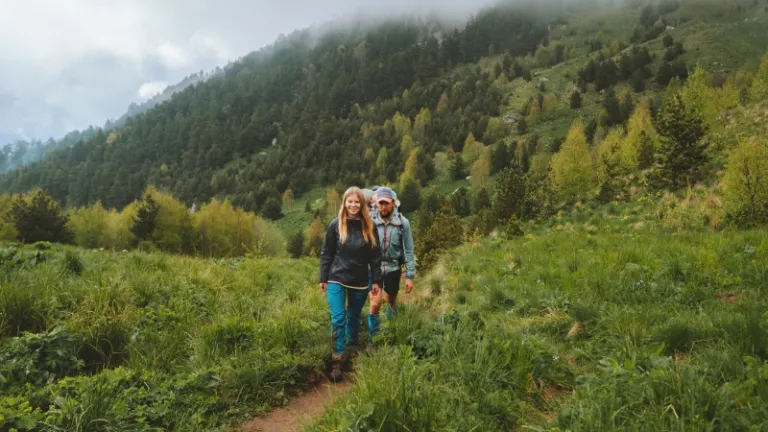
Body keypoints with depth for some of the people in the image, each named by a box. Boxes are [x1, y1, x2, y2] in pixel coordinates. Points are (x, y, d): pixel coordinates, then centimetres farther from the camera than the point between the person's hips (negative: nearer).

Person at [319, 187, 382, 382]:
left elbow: (375, 256, 3)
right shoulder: (336, 225, -4)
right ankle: (337, 362, -2)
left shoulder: (369, 227, -1)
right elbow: (326, 253, 1)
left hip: (360, 282, 2)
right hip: (337, 279, -2)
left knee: (354, 318, 14)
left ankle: (352, 350, 35)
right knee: (338, 319, -8)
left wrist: (376, 281, 2)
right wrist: (323, 278, 0)